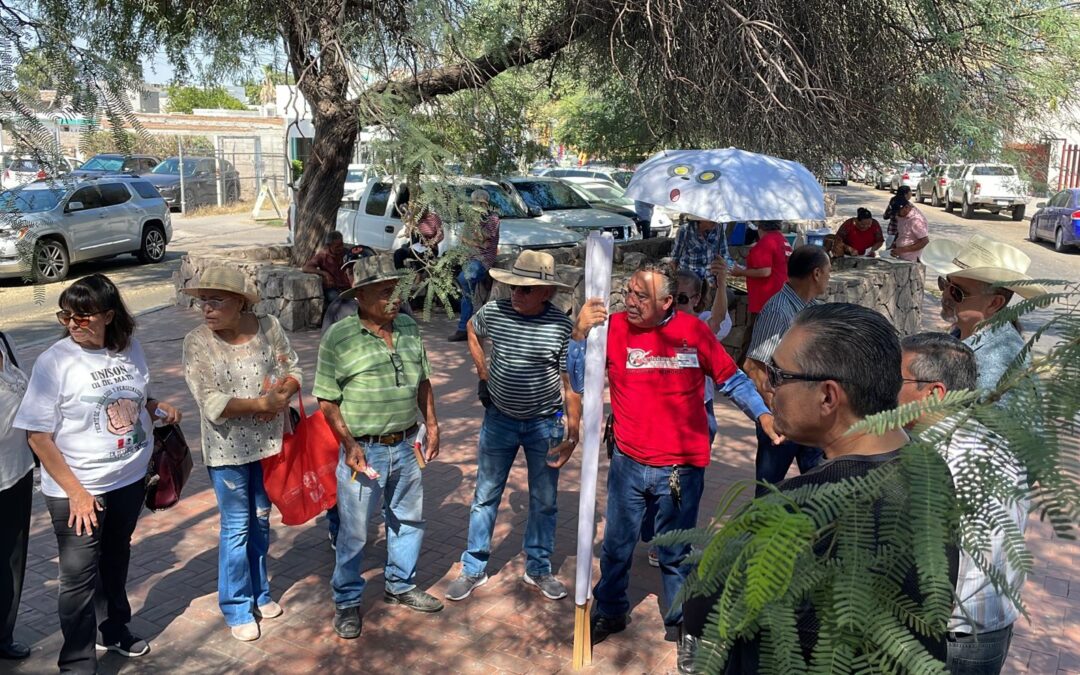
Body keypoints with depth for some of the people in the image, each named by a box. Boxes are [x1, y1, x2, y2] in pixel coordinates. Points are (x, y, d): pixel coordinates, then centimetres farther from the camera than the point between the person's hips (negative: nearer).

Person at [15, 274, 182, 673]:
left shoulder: (130, 349, -3)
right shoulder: (55, 362, -17)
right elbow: (38, 435, -15)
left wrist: (160, 410, -7)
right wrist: (75, 492, -17)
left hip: (130, 478, 5)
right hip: (77, 490, -5)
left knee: (116, 560, 22)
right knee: (79, 577, 2)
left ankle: (115, 631, 44)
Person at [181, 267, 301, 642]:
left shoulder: (268, 328, -5)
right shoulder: (197, 343, -13)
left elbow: (293, 369, 3)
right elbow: (211, 403, -19)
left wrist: (283, 393, -18)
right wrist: (262, 403, -23)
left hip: (267, 441, 3)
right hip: (227, 449, -3)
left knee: (261, 519, 17)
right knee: (237, 527, 4)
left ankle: (259, 593, 36)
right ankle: (237, 609, 21)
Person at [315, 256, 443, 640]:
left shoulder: (409, 328, 3)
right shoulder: (339, 337, -13)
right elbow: (326, 399, -11)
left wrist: (431, 424, 8)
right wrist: (349, 443, -17)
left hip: (406, 445, 5)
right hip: (364, 450, -5)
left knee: (408, 520, 19)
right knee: (354, 531, 7)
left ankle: (400, 586, 40)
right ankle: (347, 602, 27)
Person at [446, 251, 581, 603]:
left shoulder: (562, 326, -15)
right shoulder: (493, 312, -9)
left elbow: (570, 382, -11)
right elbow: (472, 331, 16)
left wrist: (573, 431, -13)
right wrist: (482, 371, 7)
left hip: (545, 424, -1)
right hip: (500, 418, 2)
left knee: (544, 501, 12)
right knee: (485, 495, 9)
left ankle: (538, 568, 30)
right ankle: (473, 569, 24)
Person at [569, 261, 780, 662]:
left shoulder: (693, 330, -7)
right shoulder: (613, 327, -7)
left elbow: (730, 379, 5)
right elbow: (580, 383, -11)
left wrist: (762, 413, -5)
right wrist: (581, 334, -22)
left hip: (682, 467, -1)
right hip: (628, 463, 1)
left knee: (676, 552, 16)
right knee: (617, 545, 17)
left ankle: (680, 620, 37)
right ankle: (609, 611, 41)